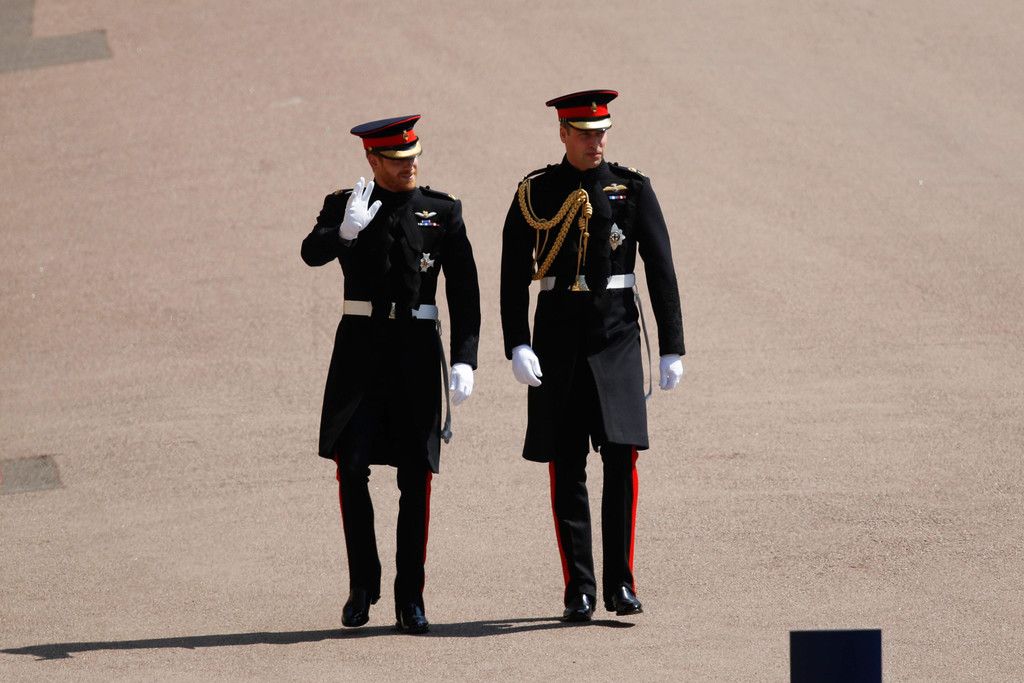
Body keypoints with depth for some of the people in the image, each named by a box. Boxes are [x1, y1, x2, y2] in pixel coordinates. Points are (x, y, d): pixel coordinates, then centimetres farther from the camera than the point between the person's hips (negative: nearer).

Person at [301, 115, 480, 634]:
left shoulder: (442, 212, 5)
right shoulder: (344, 206, 5)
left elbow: (464, 293, 2)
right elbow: (312, 253, -15)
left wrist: (464, 360, -8)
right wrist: (345, 230, -36)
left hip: (417, 351, 0)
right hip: (360, 347, 0)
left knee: (416, 478, -1)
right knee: (351, 469, -4)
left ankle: (410, 597, 5)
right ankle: (362, 585, 11)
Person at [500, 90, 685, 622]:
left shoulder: (633, 189, 4)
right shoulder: (535, 194, 3)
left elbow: (661, 270, 4)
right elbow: (514, 276, 1)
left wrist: (672, 349, 0)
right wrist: (518, 347, -11)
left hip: (617, 337, 0)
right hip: (558, 338, 0)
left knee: (621, 458, -9)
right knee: (566, 468, 1)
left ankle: (620, 583, -1)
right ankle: (579, 591, 6)